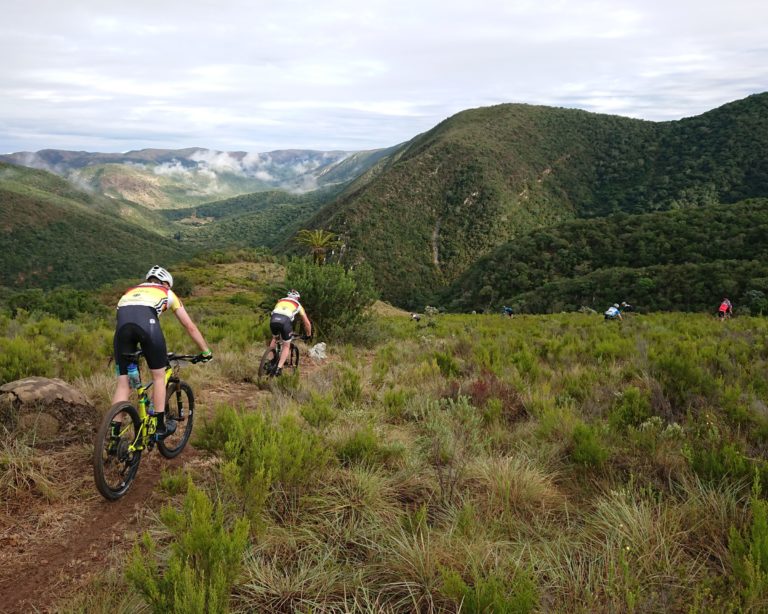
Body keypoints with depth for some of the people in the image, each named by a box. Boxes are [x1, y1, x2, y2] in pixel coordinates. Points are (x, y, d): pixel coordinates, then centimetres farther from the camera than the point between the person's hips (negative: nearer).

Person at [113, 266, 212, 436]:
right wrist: (206, 352, 44)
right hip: (147, 322, -3)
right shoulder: (167, 293, 33)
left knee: (123, 384, 10)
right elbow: (190, 326, 34)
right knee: (159, 376, 18)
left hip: (122, 323, 3)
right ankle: (160, 427, 24)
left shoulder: (132, 290, 41)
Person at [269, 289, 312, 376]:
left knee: (274, 338, 33)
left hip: (273, 319, 3)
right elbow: (307, 322, 27)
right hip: (285, 321, -3)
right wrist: (309, 334, 42)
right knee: (286, 346, 15)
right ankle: (279, 368, 3)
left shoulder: (280, 301, 35)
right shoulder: (298, 305, 27)